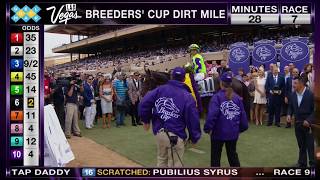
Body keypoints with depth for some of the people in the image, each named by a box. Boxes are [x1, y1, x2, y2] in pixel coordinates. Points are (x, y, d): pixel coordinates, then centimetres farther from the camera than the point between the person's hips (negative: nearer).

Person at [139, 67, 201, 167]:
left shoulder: (160, 89, 4)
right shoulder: (187, 96, -4)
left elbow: (145, 102, -1)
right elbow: (193, 119, -6)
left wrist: (145, 120, 13)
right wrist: (195, 138, 7)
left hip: (159, 132, 4)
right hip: (175, 135, -4)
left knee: (161, 159, 24)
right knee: (175, 165, 5)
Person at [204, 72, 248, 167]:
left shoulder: (217, 97, -13)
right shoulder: (237, 98, 0)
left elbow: (212, 115, -22)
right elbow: (243, 115, 1)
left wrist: (207, 128, -12)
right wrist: (241, 128, 13)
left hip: (219, 132, -4)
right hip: (233, 133, 4)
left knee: (215, 156, 12)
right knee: (232, 154, 21)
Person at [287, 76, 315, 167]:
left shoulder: (310, 94, -15)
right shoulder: (293, 95, 1)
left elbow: (315, 109, -12)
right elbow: (290, 106, 13)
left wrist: (309, 120, -21)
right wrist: (289, 114, -7)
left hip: (308, 124, -5)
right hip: (297, 123, 5)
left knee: (310, 145, 1)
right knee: (301, 145, 15)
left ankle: (313, 164, 11)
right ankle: (302, 163, 26)